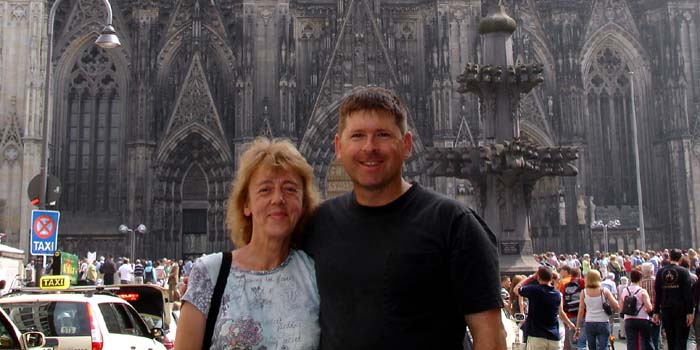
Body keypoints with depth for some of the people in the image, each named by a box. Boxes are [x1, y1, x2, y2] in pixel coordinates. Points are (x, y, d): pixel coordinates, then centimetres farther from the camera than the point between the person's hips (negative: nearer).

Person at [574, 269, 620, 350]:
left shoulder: (584, 292, -1)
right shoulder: (604, 291, -4)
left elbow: (581, 311, -2)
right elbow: (616, 307, -8)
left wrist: (578, 328, 2)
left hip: (589, 324, 2)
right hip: (603, 323, -2)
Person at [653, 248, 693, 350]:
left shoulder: (660, 272, 4)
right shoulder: (683, 272, -6)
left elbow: (657, 293, 4)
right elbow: (688, 293, -10)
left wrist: (656, 312, 8)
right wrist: (690, 312, -8)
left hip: (666, 310, 3)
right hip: (681, 310, -3)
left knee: (670, 341, 11)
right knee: (681, 341, 0)